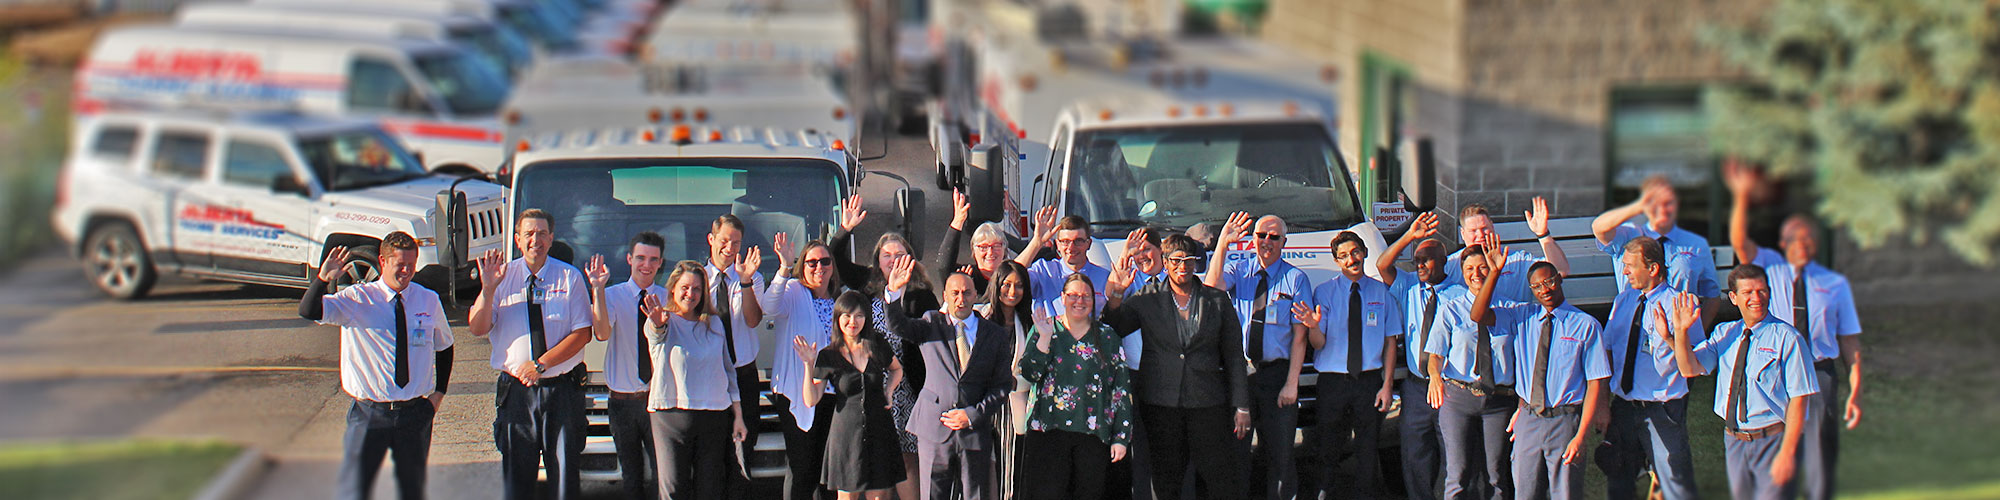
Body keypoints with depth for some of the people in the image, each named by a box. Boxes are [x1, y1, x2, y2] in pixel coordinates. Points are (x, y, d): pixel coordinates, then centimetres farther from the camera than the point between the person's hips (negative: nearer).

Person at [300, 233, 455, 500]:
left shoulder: (429, 301, 4)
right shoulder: (357, 300, -4)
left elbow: (444, 347, 19)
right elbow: (308, 312, -17)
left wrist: (439, 393, 9)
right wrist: (322, 279, -34)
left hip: (415, 412, 2)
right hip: (369, 414, -2)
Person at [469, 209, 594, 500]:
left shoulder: (570, 277, 2)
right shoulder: (503, 275, 5)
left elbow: (582, 333, -3)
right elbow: (477, 329, -2)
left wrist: (541, 364, -12)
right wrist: (488, 289, -18)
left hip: (562, 390, -1)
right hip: (516, 390, 1)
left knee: (565, 474, 1)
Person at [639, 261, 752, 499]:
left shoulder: (714, 323, 12)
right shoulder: (665, 322, 0)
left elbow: (729, 370, 17)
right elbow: (655, 334, -26)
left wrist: (738, 416, 13)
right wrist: (658, 324, -51)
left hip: (714, 416, 4)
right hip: (672, 415, -3)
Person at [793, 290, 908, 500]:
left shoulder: (878, 347, 2)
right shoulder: (828, 356, -2)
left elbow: (896, 369, 25)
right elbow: (811, 400, -6)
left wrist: (888, 392, 7)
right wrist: (809, 366, -16)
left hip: (879, 430, 1)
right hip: (846, 433, -1)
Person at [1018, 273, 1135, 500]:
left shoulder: (1107, 337, 9)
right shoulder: (1046, 329, 9)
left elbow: (1122, 389, 8)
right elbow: (1030, 373, -3)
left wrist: (1121, 437, 2)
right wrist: (1045, 338, -13)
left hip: (1093, 433, 1)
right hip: (1050, 429, -1)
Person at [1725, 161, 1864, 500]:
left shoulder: (1835, 284, 11)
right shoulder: (1768, 267, 10)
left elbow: (1850, 341, 9)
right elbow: (1739, 241, -7)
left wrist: (1855, 391, 2)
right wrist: (1742, 197, -22)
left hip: (1819, 375, 1)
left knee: (1819, 468, -1)